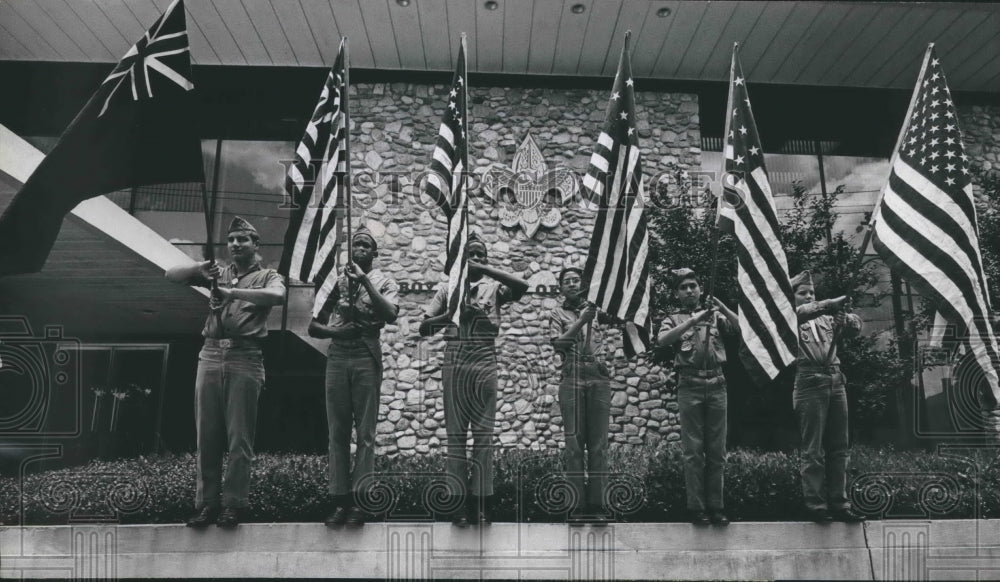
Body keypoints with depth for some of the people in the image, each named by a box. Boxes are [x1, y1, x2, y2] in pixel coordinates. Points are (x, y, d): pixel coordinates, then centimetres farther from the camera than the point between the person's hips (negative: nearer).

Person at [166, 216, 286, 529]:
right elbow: (171, 275, 13)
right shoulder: (219, 273, 20)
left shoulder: (267, 276, 10)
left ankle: (233, 504, 3)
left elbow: (277, 296, -15)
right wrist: (199, 268, -6)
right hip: (210, 356, 4)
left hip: (245, 359, -3)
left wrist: (233, 292, -21)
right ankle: (207, 503, 10)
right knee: (206, 435, 3)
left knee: (239, 437, -3)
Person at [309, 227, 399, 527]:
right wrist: (334, 331, -6)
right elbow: (313, 326, 14)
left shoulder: (384, 282, 8)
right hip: (337, 356, 3)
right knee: (337, 432, 2)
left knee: (365, 432, -3)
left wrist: (365, 281, -14)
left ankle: (360, 501, 0)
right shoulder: (336, 281, 15)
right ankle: (340, 500, 6)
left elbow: (390, 314, -13)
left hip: (366, 358, -3)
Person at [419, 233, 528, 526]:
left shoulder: (494, 287, 9)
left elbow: (522, 286, -13)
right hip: (454, 363, 1)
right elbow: (424, 327, 4)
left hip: (485, 364, -1)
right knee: (456, 434, 0)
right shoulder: (448, 288, 12)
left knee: (483, 434, -1)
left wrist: (485, 269, -12)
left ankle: (480, 502, 3)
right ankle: (458, 502, 3)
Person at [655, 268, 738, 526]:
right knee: (693, 450, -1)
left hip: (716, 385, 2)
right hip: (690, 386, -2)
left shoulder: (714, 316, 17)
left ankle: (715, 507, 10)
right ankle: (696, 508, 3)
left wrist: (721, 307, -16)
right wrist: (694, 320, -17)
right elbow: (662, 340, -10)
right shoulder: (674, 319, 12)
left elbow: (738, 328, -1)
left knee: (717, 450, 4)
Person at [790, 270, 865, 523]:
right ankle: (815, 505, 1)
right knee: (813, 450, -3)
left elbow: (855, 327, 9)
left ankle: (839, 503, 11)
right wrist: (832, 303, -25)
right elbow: (802, 312, -16)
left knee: (839, 449, 6)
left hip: (835, 381, 6)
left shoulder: (826, 318, 20)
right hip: (809, 382, -5)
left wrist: (844, 317, -12)